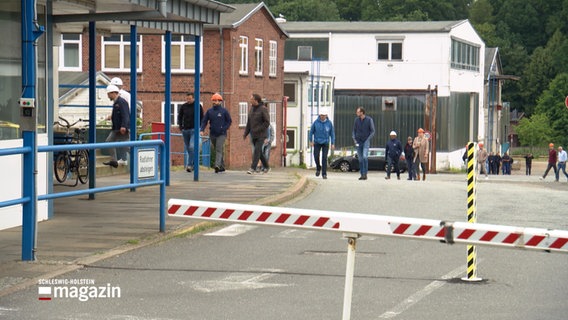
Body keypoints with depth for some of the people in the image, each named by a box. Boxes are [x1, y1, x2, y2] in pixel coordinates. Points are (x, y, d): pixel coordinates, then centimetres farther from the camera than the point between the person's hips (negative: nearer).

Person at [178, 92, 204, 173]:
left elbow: (202, 117, 4)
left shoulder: (198, 106, -2)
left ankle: (190, 165, -18)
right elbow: (179, 116, 18)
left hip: (194, 130, -4)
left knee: (192, 147, -18)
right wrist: (180, 126, 6)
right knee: (188, 148, 9)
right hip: (185, 130, 4)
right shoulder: (183, 107, 6)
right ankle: (193, 164, 23)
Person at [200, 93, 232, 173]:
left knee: (219, 149, -18)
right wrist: (202, 130, -10)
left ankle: (217, 165, -29)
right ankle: (222, 166, 22)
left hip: (221, 134, -4)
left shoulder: (224, 111, -2)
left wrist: (224, 129, -9)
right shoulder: (209, 111, 6)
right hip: (212, 134, 4)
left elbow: (229, 121, 4)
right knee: (217, 150, 12)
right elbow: (204, 121, 5)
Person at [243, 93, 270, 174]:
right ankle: (266, 167, 24)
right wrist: (245, 133, 7)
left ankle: (253, 168, -17)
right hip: (254, 135, 7)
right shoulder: (252, 109, 11)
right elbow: (249, 122, 14)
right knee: (259, 152, 11)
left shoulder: (263, 109, -11)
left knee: (257, 150, -14)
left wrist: (258, 130, -18)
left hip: (261, 135, -7)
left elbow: (267, 123, -15)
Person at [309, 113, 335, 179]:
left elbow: (332, 133, 3)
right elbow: (311, 131, 4)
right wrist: (311, 141, 1)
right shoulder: (316, 122, -6)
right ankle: (318, 168, 26)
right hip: (317, 142, 0)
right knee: (316, 157, -4)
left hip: (325, 142, 0)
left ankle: (324, 174, -1)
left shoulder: (329, 123, -5)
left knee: (324, 158, -5)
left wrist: (333, 143, 1)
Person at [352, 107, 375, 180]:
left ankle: (365, 174, -13)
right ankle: (362, 174, 12)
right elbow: (354, 130, 14)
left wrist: (368, 139, -12)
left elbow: (373, 131, -2)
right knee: (360, 159, 5)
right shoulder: (356, 120, 5)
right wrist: (354, 138, 0)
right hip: (358, 142, 4)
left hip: (366, 141, -4)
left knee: (365, 157, -19)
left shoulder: (369, 120, -6)